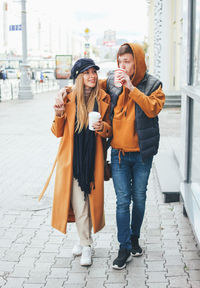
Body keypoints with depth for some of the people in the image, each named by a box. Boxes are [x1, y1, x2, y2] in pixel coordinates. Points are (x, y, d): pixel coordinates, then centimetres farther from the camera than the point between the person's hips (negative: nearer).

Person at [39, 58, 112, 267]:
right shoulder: (68, 99, -2)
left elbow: (109, 131, 10)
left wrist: (102, 128, -13)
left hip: (93, 158, 1)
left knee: (92, 198, 7)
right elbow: (58, 132, 2)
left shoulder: (103, 99, 2)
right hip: (72, 158, -1)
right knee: (78, 203, 1)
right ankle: (86, 244, 18)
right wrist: (59, 114, -17)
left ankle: (84, 239, 26)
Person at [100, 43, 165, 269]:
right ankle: (125, 248, 9)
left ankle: (134, 238, 33)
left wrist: (131, 88, -25)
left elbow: (153, 108, -21)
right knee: (122, 200, 1)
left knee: (139, 198, 12)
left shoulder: (152, 85, -4)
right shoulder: (112, 82, 1)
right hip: (118, 152, 1)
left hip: (142, 153, -1)